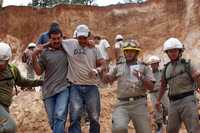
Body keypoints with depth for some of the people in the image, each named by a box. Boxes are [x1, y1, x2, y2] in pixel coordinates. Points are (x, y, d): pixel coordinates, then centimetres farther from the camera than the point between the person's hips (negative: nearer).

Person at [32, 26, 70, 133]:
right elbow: (38, 72, 3)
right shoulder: (44, 53, 3)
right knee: (52, 120, 9)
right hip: (48, 90, 1)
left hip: (64, 88, -1)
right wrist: (34, 57, -11)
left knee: (60, 116, -19)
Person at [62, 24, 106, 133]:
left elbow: (103, 64, 4)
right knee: (75, 118, -7)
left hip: (91, 87, 2)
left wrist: (97, 70, -17)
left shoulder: (94, 48, 6)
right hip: (75, 87, -2)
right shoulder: (70, 44, 1)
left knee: (94, 118, 10)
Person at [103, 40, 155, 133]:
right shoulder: (119, 66, 15)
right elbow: (106, 80, 20)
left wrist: (141, 77, -15)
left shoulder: (143, 67, 9)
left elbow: (151, 87, 2)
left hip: (139, 103, 0)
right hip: (122, 104, 0)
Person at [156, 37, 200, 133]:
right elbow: (163, 85, 29)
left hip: (187, 101, -5)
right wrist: (158, 100, 37)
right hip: (173, 103, 5)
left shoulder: (187, 64, -2)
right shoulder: (166, 68, 14)